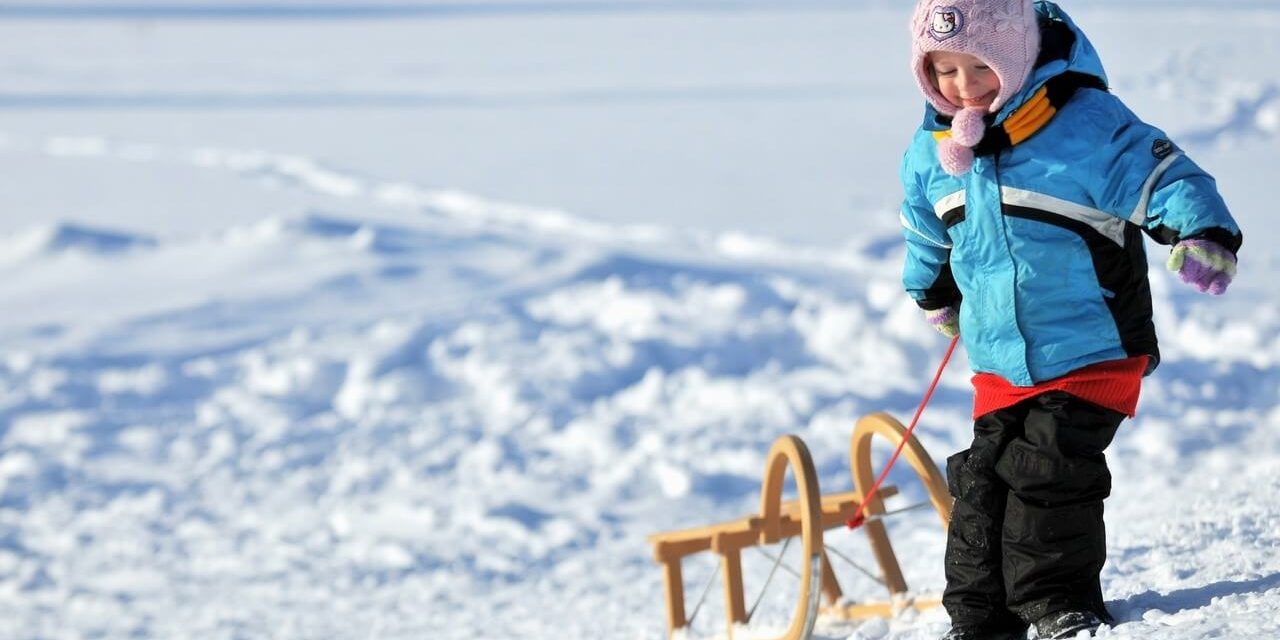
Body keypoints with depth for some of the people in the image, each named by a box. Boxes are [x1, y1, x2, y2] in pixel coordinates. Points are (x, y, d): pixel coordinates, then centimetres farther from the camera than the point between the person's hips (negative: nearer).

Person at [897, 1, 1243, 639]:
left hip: (1091, 352, -6)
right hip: (999, 363, 6)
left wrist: (1201, 233, -40)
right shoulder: (930, 153, 3)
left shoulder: (1086, 125, -18)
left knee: (1049, 473, -12)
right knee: (982, 481, 6)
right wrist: (932, 292, 40)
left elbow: (1162, 175, -21)